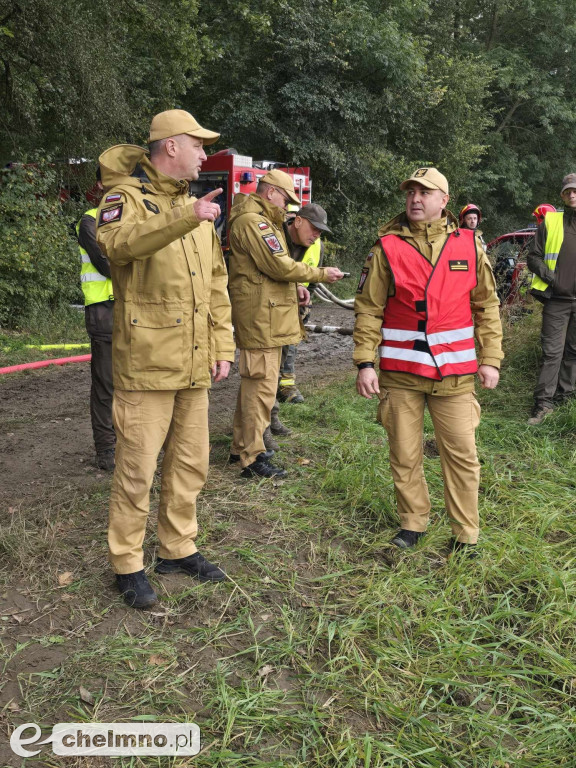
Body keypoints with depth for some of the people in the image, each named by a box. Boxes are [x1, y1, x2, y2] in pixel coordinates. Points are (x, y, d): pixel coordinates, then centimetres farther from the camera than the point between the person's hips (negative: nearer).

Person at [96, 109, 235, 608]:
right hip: (146, 365, -7)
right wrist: (184, 218, -43)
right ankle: (128, 565, 16)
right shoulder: (128, 196, -5)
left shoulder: (196, 208, 17)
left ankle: (178, 549, 32)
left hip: (195, 366, 7)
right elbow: (118, 242, -30)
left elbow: (216, 284, 18)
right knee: (137, 470, 0)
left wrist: (222, 346, 11)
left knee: (191, 464, 15)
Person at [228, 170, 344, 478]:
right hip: (260, 317, -11)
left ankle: (241, 446, 29)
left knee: (253, 382, 18)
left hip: (263, 316, 11)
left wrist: (295, 287, 9)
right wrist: (321, 274, -11)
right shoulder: (252, 221, -15)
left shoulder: (262, 221, 21)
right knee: (261, 385, -8)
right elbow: (279, 265, -20)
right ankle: (252, 459, -1)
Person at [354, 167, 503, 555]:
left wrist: (491, 358, 2)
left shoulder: (469, 245, 4)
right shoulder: (387, 247, -1)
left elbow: (487, 305, 8)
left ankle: (465, 534, 19)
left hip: (455, 370, 1)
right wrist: (365, 363, -8)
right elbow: (368, 309, -2)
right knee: (404, 454, 8)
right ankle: (413, 524, 27)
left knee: (461, 453, 4)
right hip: (401, 371, 0)